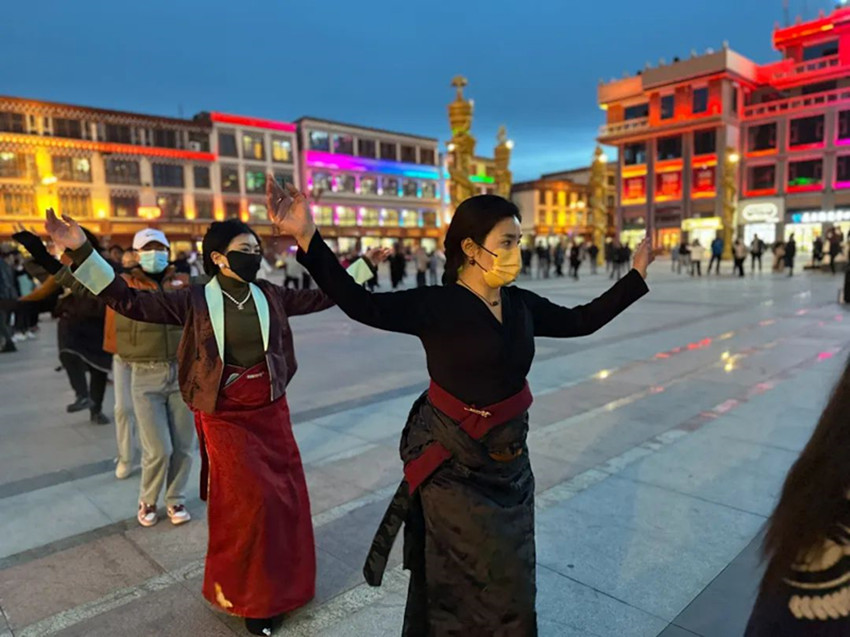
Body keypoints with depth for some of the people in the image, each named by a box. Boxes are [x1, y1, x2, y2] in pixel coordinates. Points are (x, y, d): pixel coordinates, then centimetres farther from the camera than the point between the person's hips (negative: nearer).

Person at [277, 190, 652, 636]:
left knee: (511, 584, 22)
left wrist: (637, 274, 15)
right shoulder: (437, 305, -17)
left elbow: (582, 321, 12)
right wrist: (307, 238, -37)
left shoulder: (521, 305, 1)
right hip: (454, 465, -6)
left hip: (509, 461, 6)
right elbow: (361, 305, -28)